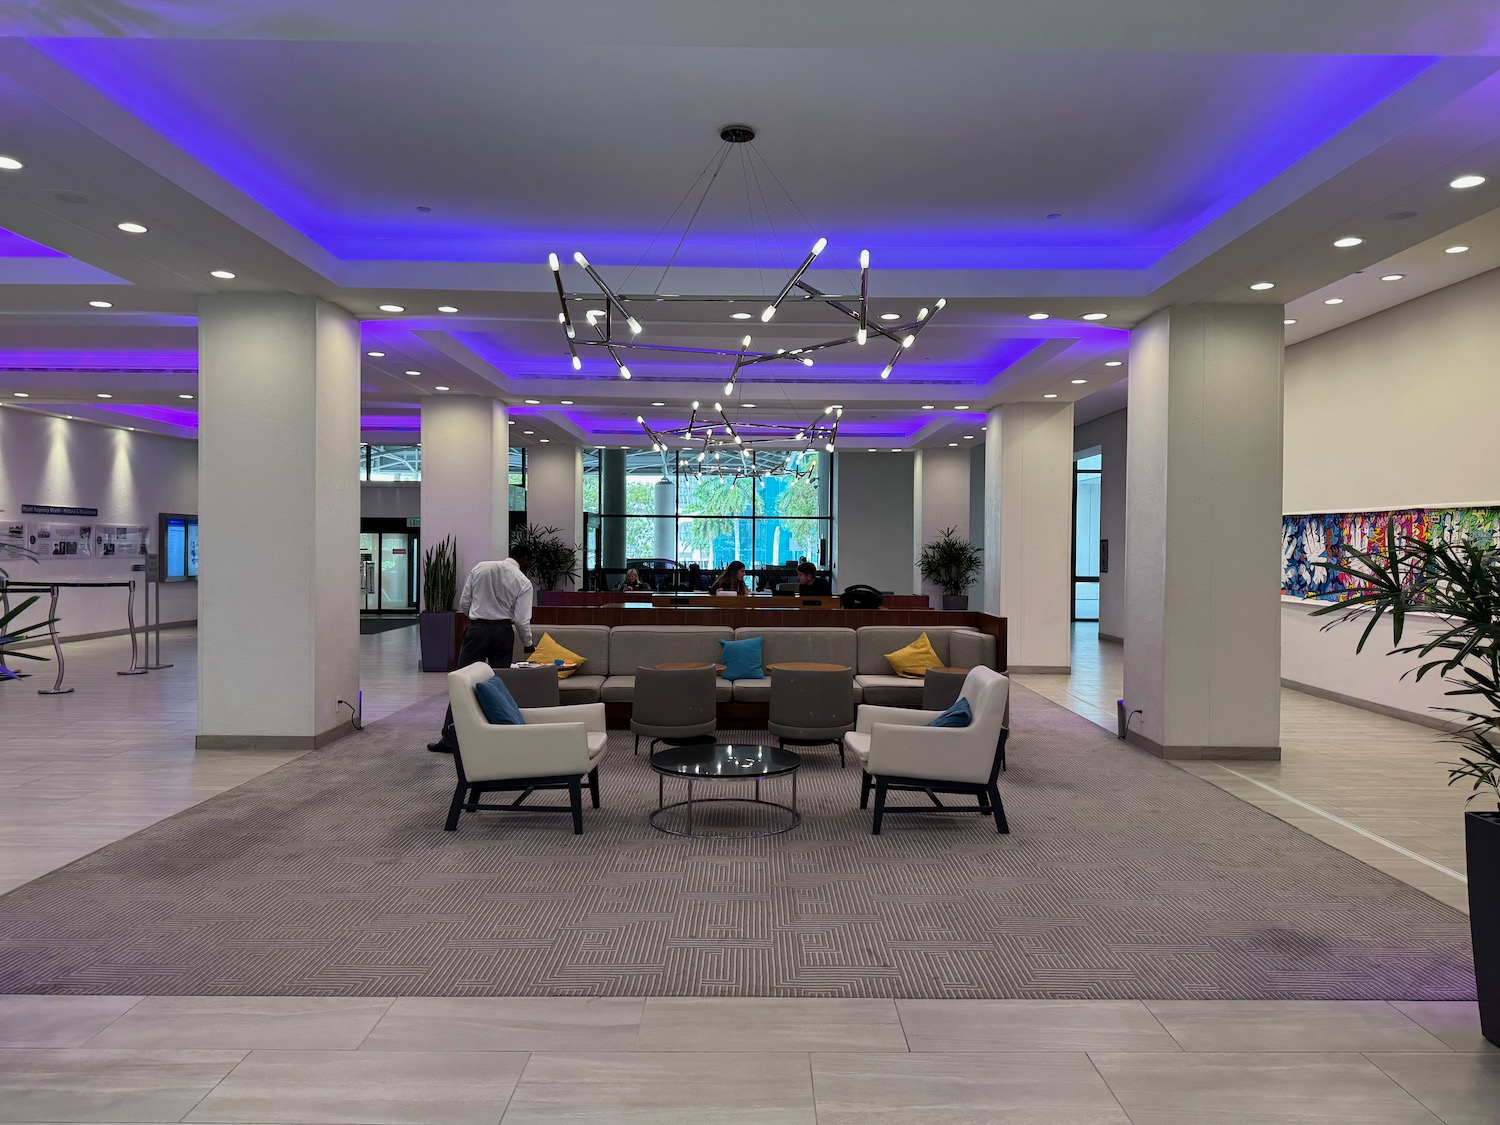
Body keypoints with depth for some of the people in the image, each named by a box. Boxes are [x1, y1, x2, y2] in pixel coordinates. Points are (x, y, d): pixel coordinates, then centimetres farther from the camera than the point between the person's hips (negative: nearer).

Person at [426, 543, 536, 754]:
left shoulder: (480, 568, 4)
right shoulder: (523, 582, -2)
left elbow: (463, 603, 6)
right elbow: (522, 619, -6)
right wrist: (528, 644, 11)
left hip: (477, 629, 1)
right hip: (503, 632, 0)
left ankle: (450, 739, 1)